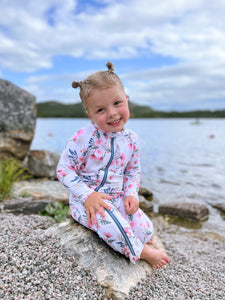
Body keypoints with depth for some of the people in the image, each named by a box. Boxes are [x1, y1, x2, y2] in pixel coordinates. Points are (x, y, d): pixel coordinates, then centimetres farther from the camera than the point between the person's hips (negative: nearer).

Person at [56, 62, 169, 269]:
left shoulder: (131, 140, -2)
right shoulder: (83, 138, -18)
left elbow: (133, 170, 12)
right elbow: (64, 169, -14)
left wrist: (131, 194, -5)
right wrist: (87, 195, -23)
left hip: (117, 199, 5)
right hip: (86, 201, -4)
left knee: (146, 228, -13)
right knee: (112, 224, -31)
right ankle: (141, 252, -3)